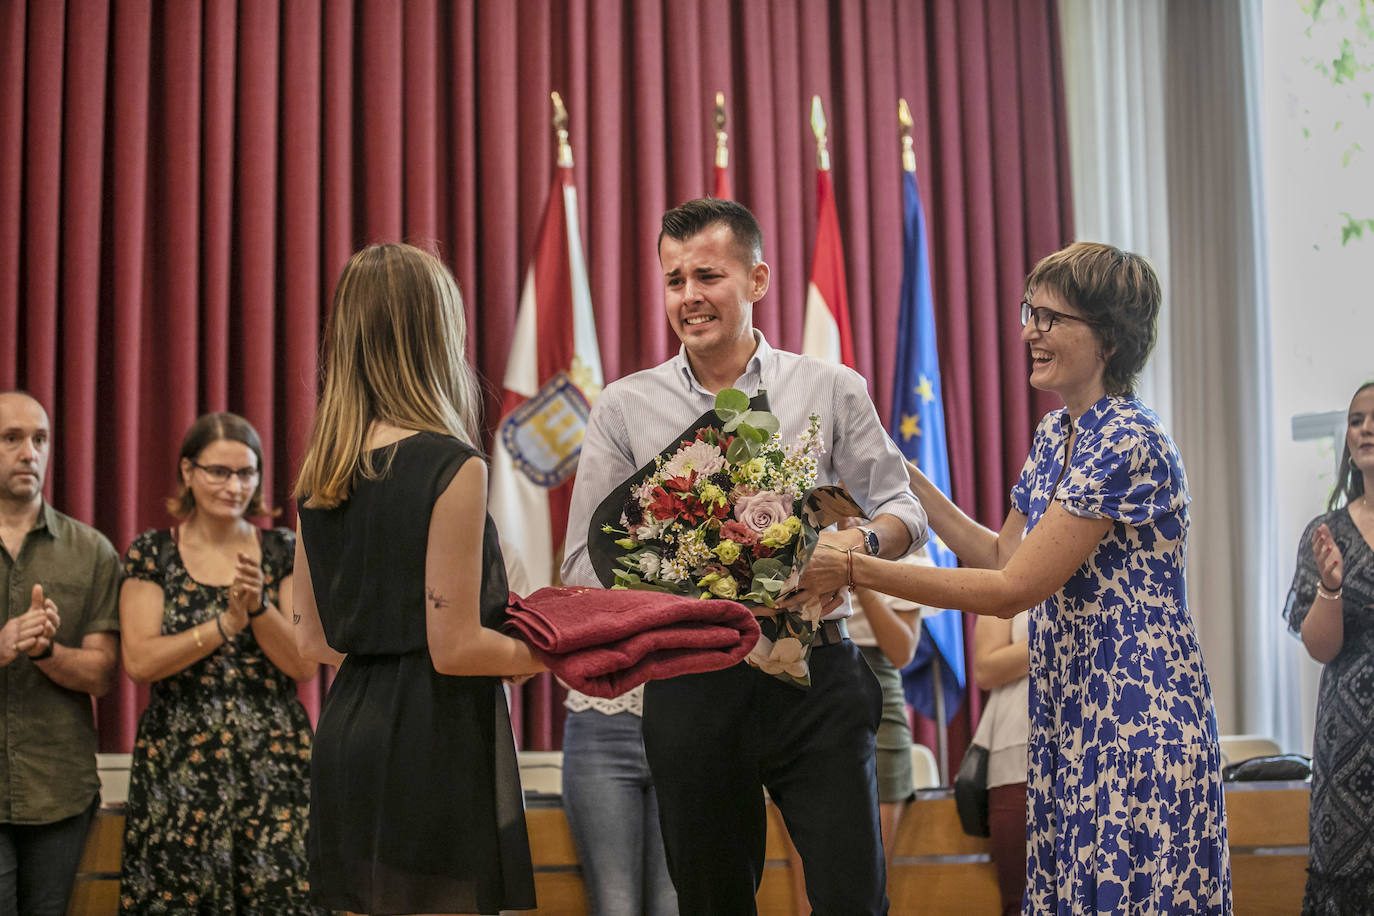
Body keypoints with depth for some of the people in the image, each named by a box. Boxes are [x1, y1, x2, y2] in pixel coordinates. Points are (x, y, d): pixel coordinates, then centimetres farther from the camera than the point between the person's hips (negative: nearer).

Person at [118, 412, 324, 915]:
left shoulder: (284, 551, 8)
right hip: (178, 772, 0)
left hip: (274, 768, 1)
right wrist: (227, 623, -13)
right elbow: (140, 661, -6)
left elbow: (305, 665, 1)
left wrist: (258, 606, -15)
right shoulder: (152, 553, 5)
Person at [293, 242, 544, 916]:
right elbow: (455, 648, -15)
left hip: (346, 735, 7)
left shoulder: (321, 475, 7)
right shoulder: (451, 467, -14)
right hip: (433, 753, -7)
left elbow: (312, 640, 13)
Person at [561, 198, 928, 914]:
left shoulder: (831, 391, 7)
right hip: (691, 686, 1)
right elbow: (584, 563, 6)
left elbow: (901, 510, 10)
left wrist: (858, 543, -13)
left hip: (814, 674, -1)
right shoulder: (623, 410, 7)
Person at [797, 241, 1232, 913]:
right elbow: (1003, 554, 19)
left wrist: (858, 569, -18)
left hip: (1138, 724, -9)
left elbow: (1014, 588, -19)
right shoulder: (1055, 433, 12)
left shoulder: (1127, 443, -18)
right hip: (1068, 715, 9)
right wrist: (908, 480, 16)